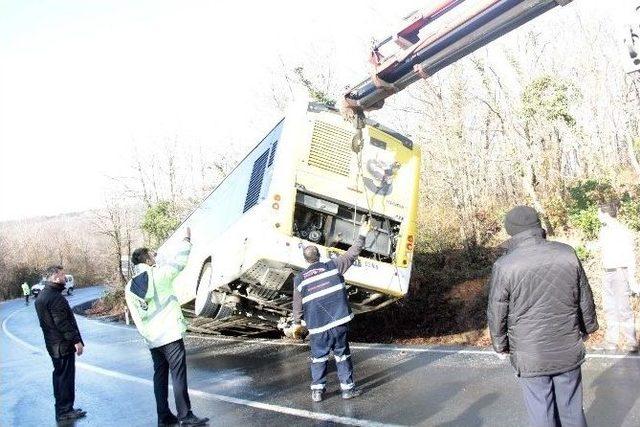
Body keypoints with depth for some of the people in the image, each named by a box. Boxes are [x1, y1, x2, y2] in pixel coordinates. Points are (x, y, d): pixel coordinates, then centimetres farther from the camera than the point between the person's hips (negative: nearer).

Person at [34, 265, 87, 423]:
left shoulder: (42, 295, 12)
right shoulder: (55, 297, -22)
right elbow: (62, 323, -25)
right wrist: (76, 340, -20)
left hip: (53, 344, 10)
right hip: (63, 345, -10)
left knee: (59, 375, 18)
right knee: (66, 377, -1)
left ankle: (62, 409, 28)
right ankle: (65, 411, 7)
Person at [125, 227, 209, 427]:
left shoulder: (129, 288, 7)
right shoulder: (159, 274, -10)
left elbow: (136, 317, 10)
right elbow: (179, 262, 1)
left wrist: (147, 335, 18)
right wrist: (186, 240, 13)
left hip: (152, 339, 6)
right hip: (170, 334, -6)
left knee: (160, 376, 14)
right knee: (178, 376, -3)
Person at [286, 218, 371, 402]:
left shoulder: (299, 279, 2)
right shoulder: (333, 266, -1)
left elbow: (298, 305, 8)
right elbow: (351, 254, 8)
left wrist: (296, 323, 21)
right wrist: (361, 237, 19)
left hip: (317, 327, 1)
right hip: (339, 322, 0)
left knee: (318, 358, 14)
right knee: (342, 355, 12)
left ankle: (317, 390, 16)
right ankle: (348, 388, 18)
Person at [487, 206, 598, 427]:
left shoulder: (504, 266, -16)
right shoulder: (567, 254, -6)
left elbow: (496, 314, -7)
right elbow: (585, 299, 6)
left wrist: (501, 345, 10)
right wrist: (588, 327, 24)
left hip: (530, 357, -3)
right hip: (569, 351, 3)